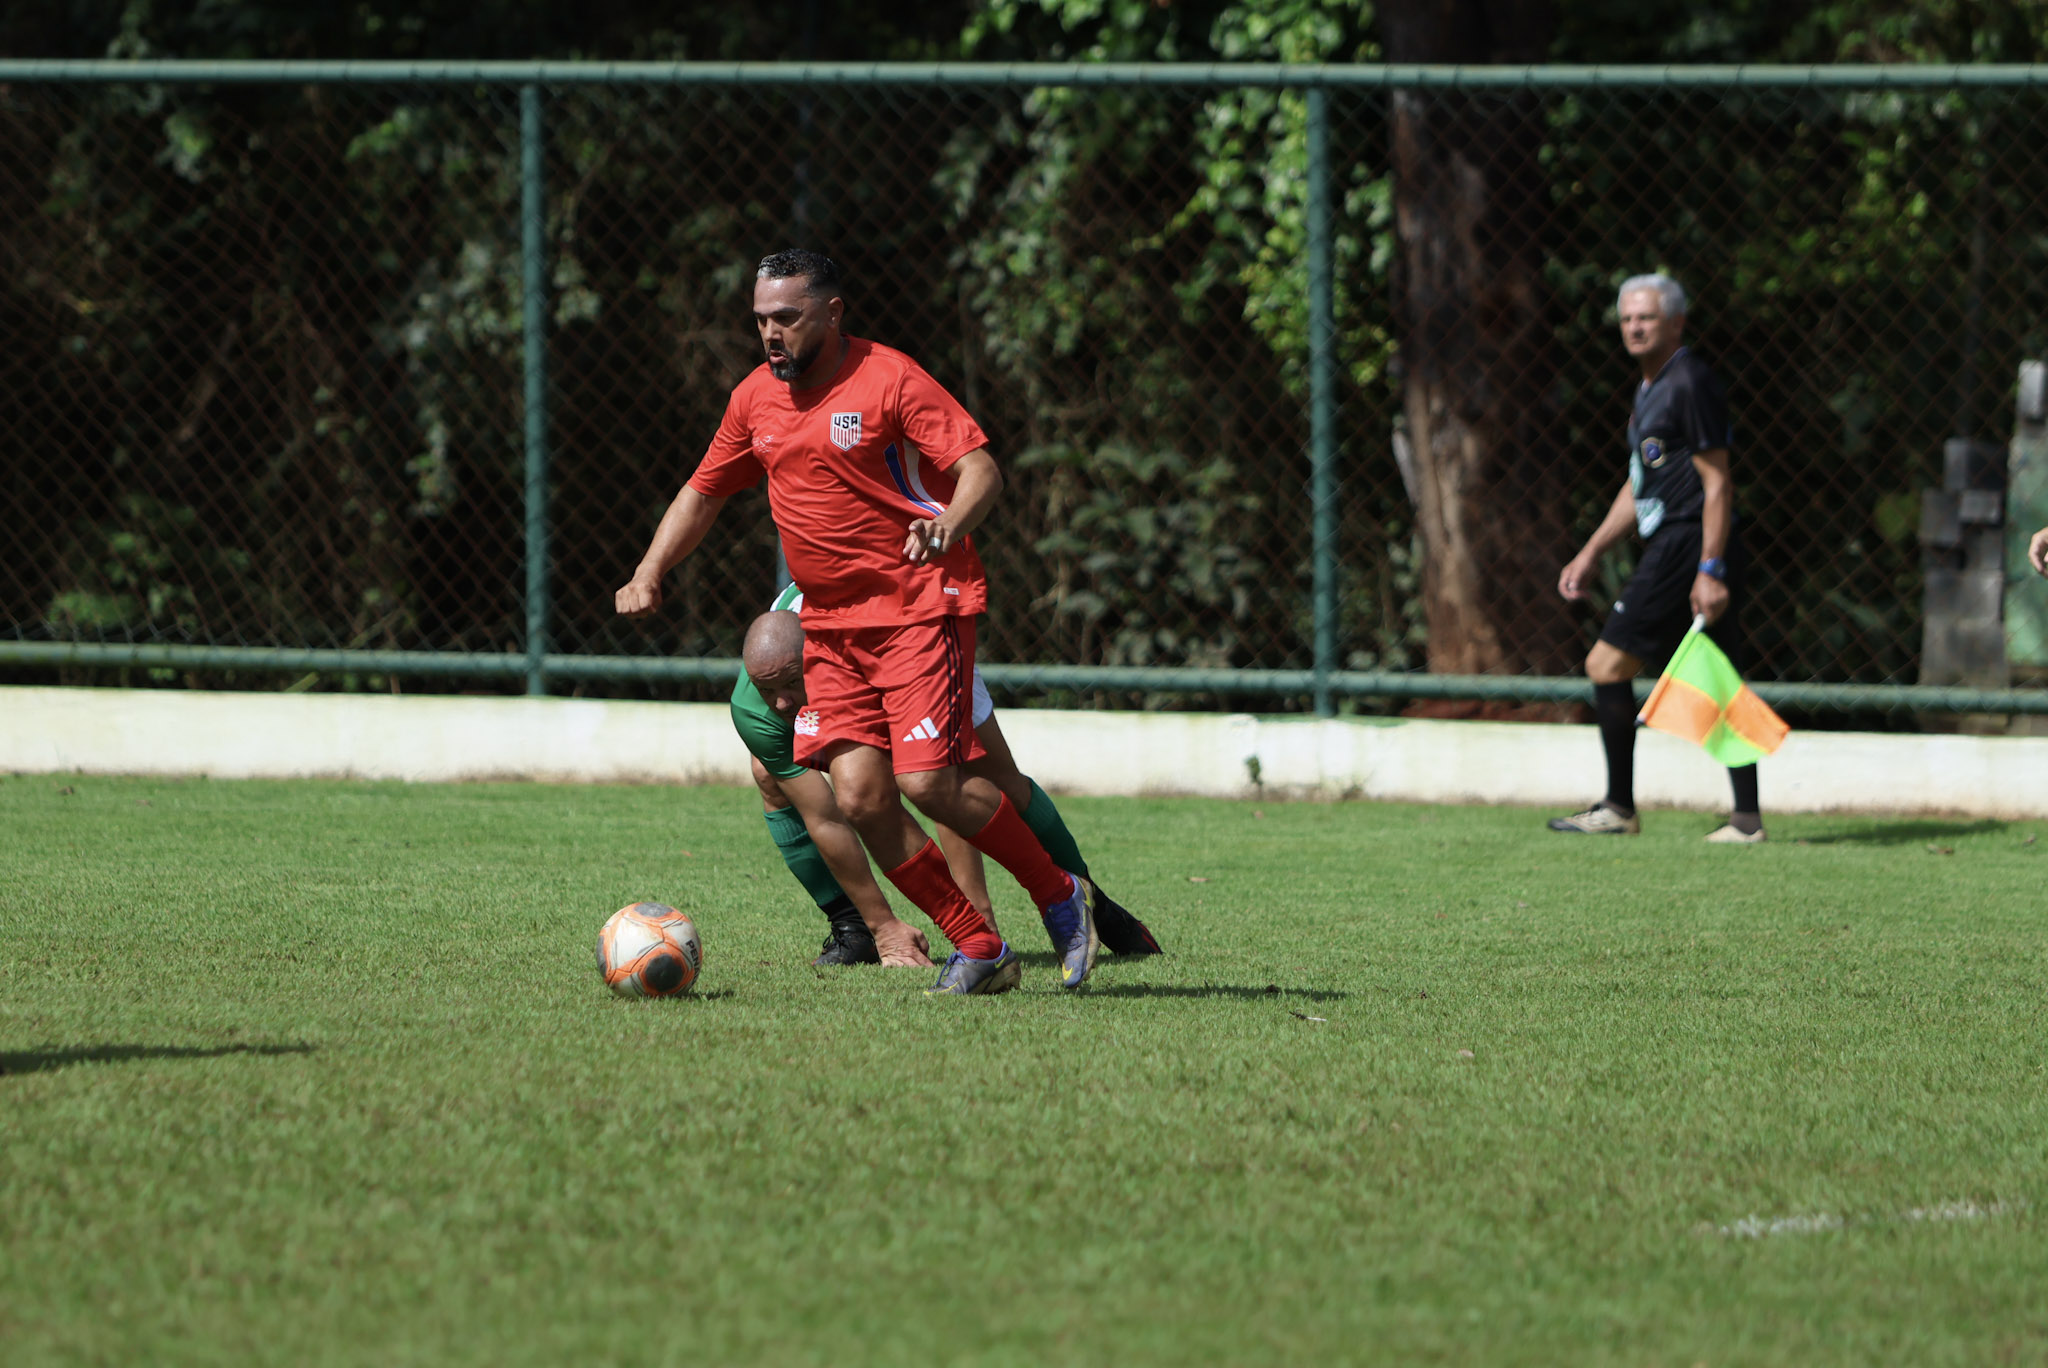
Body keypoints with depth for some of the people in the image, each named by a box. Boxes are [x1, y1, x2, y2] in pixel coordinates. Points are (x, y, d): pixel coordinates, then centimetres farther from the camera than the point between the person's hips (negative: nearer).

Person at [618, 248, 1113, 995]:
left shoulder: (889, 379, -9)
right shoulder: (756, 399, 10)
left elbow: (981, 469, -15)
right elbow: (703, 493, 23)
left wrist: (950, 524, -36)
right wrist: (649, 575, 10)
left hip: (921, 610, -6)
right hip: (831, 625, 6)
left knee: (929, 781, -17)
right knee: (859, 796, -8)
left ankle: (1060, 895, 7)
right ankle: (977, 949, 4)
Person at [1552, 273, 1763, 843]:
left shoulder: (1690, 384, -11)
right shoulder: (1651, 388, 20)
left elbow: (1717, 484, -15)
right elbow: (1639, 486, 29)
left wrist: (1709, 570, -21)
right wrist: (1590, 554, 27)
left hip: (1687, 545, -10)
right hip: (1670, 546, 10)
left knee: (1607, 664, -7)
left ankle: (1618, 808, -2)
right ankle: (1747, 816, 4)